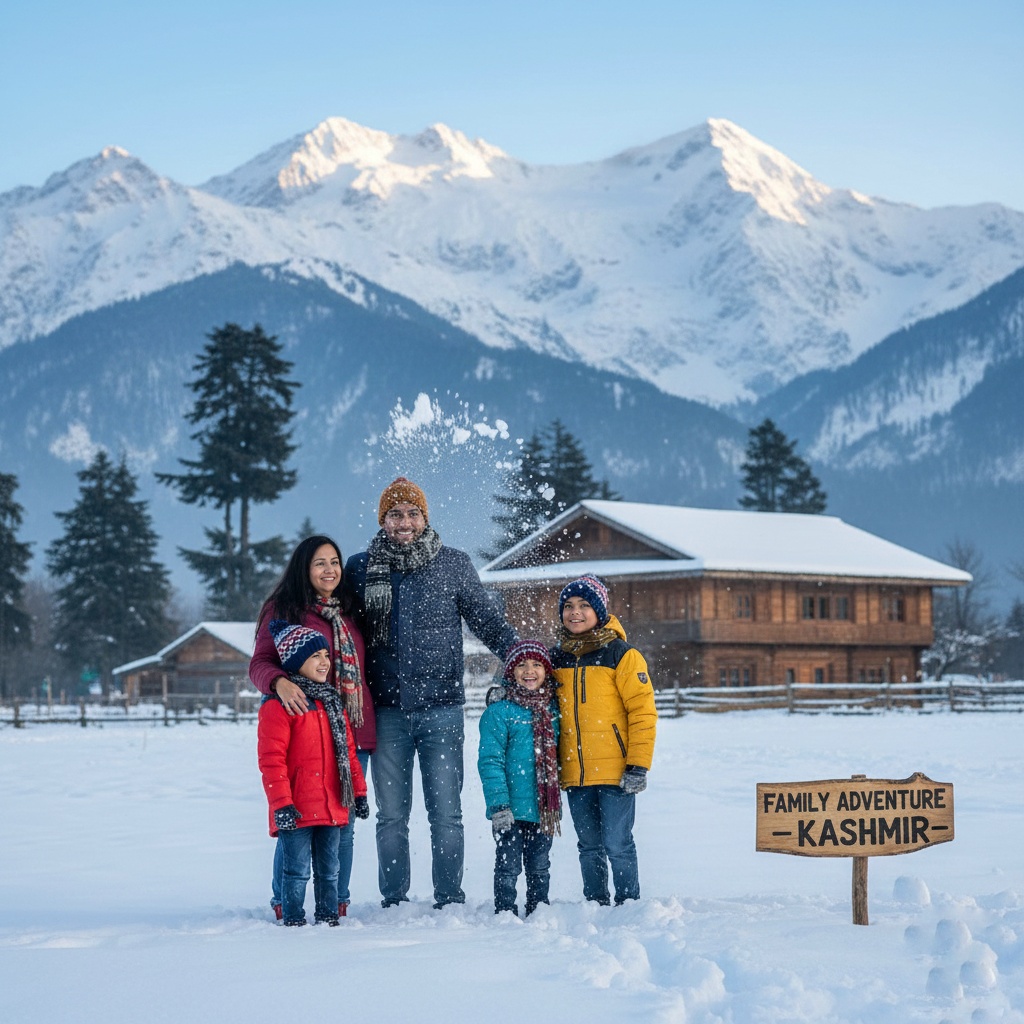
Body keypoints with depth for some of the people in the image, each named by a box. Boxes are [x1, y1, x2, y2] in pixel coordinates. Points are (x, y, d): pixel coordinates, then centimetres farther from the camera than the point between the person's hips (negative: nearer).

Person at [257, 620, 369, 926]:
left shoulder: (332, 703, 15)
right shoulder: (278, 705, -10)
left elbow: (348, 751, 19)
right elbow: (271, 759, -14)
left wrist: (359, 792, 15)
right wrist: (282, 804, -19)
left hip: (332, 807, 7)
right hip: (296, 810, -7)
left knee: (328, 870, 14)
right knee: (297, 871, -2)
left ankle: (328, 918, 22)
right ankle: (293, 921, 7)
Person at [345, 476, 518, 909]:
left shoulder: (453, 564, 4)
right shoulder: (360, 569, 7)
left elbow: (489, 620, 8)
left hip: (441, 709, -1)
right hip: (387, 711, 1)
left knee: (446, 813, 0)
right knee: (391, 816, 7)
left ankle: (450, 901, 7)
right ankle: (394, 903, 16)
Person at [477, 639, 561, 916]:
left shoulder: (554, 710, 9)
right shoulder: (499, 712, -7)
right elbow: (490, 761, -11)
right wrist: (498, 804, -18)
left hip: (544, 808, 5)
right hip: (511, 810, -5)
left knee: (540, 868, 14)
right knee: (508, 867, 1)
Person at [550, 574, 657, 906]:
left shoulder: (621, 655, -5)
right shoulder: (556, 659, 11)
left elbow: (643, 712, -8)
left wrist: (638, 766, -13)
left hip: (615, 773, -5)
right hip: (574, 776, 5)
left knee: (617, 845, -4)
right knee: (589, 847, 11)